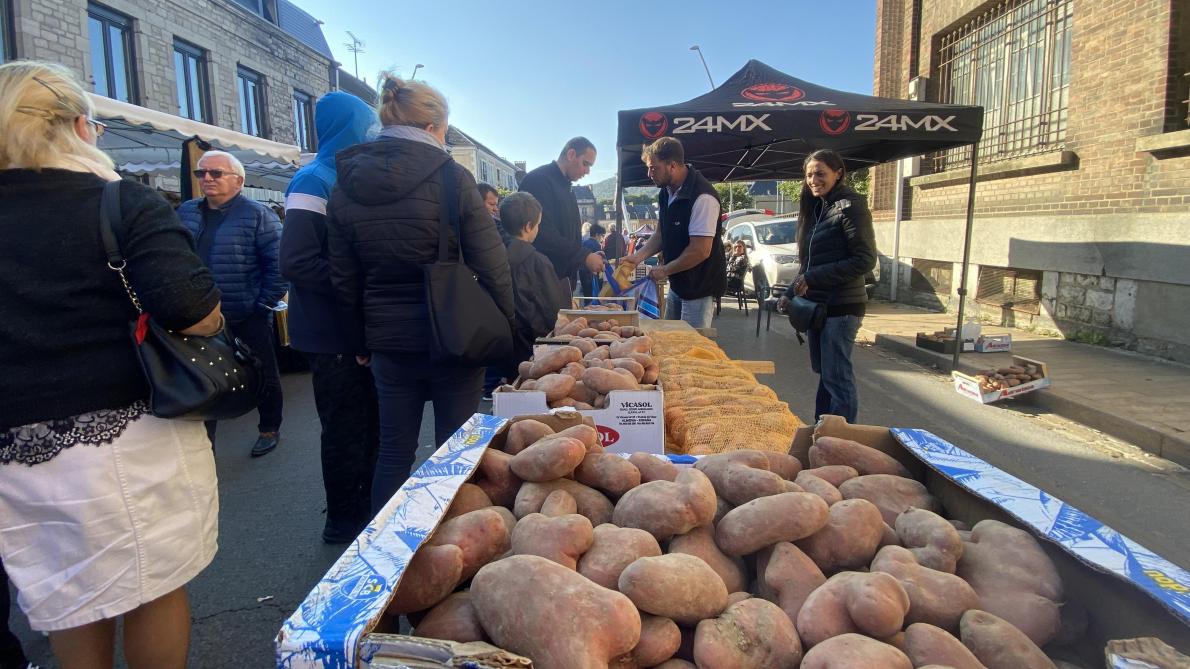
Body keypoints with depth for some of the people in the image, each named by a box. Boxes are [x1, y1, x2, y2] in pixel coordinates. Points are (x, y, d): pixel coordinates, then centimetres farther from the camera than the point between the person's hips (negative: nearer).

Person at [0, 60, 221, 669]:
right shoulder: (124, 202, -11)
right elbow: (197, 313, -24)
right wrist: (211, 316, -3)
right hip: (131, 439, -4)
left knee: (70, 604, 19)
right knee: (155, 588, 13)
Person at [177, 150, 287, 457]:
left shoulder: (258, 215, -9)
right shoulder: (186, 212, 7)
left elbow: (278, 264, -13)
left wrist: (264, 305, -14)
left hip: (249, 319, -4)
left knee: (263, 376, 11)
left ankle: (269, 429, 31)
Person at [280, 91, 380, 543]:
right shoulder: (314, 181, -15)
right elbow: (296, 262, -25)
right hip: (331, 335, -9)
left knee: (365, 425, 17)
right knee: (346, 430, 3)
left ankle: (362, 511, 33)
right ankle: (344, 522, 21)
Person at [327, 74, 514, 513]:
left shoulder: (347, 186, 2)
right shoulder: (451, 178, -11)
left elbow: (344, 279, 6)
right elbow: (492, 265, -11)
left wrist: (362, 341, 16)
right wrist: (505, 330, -1)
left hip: (388, 344, 4)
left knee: (394, 452, 16)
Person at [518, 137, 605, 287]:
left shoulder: (566, 188, 19)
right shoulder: (539, 180, -13)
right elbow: (543, 234, -23)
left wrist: (588, 257, 7)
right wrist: (584, 256, -20)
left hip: (563, 276, 9)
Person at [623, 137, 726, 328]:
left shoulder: (702, 197, -24)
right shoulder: (666, 192, 5)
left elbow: (701, 251, -26)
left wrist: (665, 270, -14)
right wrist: (639, 257, -2)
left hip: (700, 287, -9)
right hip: (677, 284, 9)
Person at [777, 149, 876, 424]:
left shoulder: (850, 206, -10)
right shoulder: (818, 209, 15)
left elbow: (865, 260, -17)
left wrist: (813, 278, -18)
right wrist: (790, 293, 7)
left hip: (840, 307, -8)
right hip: (818, 305, 8)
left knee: (837, 377, -4)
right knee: (824, 374, 14)